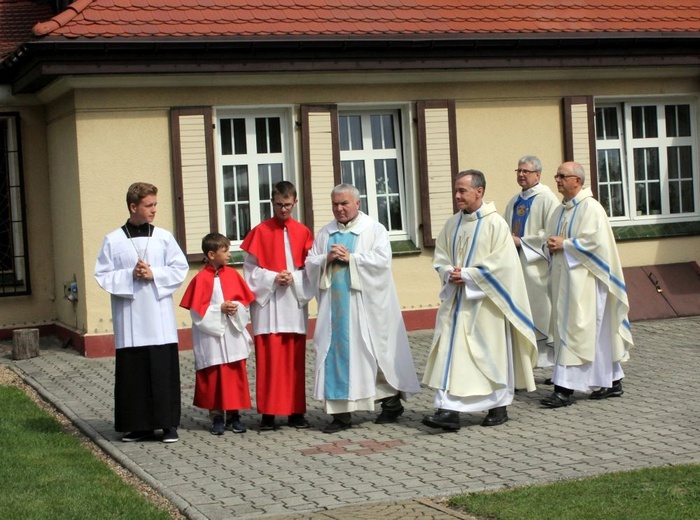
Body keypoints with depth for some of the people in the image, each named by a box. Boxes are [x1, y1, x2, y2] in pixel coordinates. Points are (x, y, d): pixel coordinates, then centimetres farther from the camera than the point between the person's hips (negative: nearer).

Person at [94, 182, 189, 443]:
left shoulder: (164, 237, 5)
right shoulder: (113, 241, 2)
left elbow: (181, 268, 4)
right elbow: (102, 275, 2)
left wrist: (154, 274, -10)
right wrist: (129, 275, -12)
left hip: (160, 320, 0)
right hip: (129, 319, 0)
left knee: (164, 370, -1)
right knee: (132, 372, 3)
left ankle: (168, 424, 7)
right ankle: (139, 425, 13)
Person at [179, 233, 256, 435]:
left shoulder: (233, 274, 4)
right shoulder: (201, 279, -7)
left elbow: (245, 301, 8)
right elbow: (197, 310, -9)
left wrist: (236, 307, -12)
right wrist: (220, 308, -16)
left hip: (233, 335, 3)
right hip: (211, 337, -3)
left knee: (236, 376, 5)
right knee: (214, 378, 3)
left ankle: (234, 415, 14)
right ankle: (217, 417, 12)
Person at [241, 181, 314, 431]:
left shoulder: (303, 232, 9)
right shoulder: (260, 232, 3)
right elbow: (251, 270, 1)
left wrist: (294, 278, -11)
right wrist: (273, 278, -13)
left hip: (295, 304, 2)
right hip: (267, 305, -2)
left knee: (295, 359, 4)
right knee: (268, 359, -4)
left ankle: (296, 412, 9)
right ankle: (268, 413, -1)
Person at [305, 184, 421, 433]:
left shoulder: (374, 229, 2)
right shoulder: (325, 233, 14)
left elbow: (382, 260, -11)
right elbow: (310, 264, 10)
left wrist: (350, 258, -15)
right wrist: (327, 258, -10)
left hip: (365, 304, -4)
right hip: (336, 306, 4)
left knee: (376, 351, 2)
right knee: (336, 353, -1)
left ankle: (392, 401, 18)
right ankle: (341, 412, 1)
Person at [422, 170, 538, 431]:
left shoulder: (495, 223, -9)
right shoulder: (452, 224, 9)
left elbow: (501, 263, -14)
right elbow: (440, 257, 13)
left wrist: (466, 275, -15)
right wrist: (449, 273, -8)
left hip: (485, 301, -5)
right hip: (456, 299, 5)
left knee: (493, 353, 4)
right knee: (450, 352, -3)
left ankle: (499, 407, 19)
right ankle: (449, 410, -6)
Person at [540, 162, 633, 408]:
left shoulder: (590, 208, -10)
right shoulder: (560, 211, 16)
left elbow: (596, 241, -19)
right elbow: (553, 240, 22)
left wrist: (564, 244, -15)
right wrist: (552, 245, -1)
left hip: (583, 279, -8)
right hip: (564, 278, 8)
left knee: (575, 330, -10)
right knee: (598, 332, 12)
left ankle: (565, 388, -11)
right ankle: (613, 381, 19)